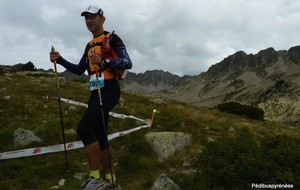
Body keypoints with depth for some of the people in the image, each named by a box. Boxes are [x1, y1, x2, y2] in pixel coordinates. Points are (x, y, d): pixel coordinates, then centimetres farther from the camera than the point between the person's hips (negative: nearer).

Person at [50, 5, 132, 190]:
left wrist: (104, 61, -26)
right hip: (96, 92, 9)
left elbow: (128, 63, -13)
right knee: (99, 135, 7)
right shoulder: (90, 45, 22)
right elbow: (79, 70, 23)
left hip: (109, 90, -9)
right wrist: (60, 60, 9)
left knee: (84, 128, -21)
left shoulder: (112, 38, -2)